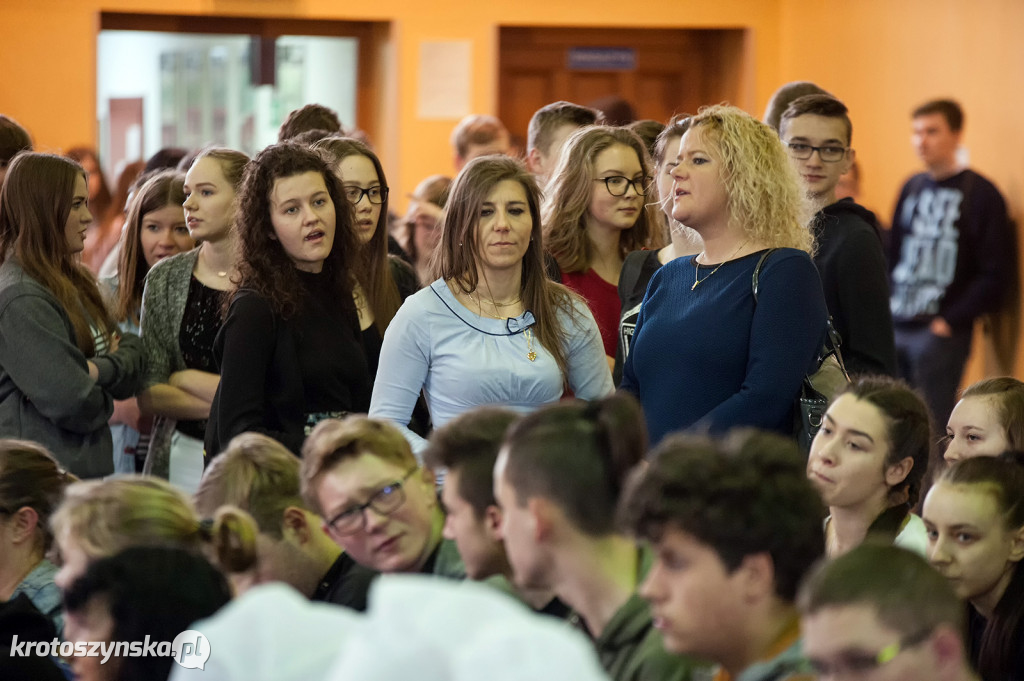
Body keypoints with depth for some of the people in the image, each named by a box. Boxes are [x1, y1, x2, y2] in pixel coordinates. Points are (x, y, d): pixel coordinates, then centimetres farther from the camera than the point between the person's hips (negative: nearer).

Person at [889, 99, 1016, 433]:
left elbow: (998, 272, -9)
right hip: (896, 329, 6)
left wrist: (952, 321, -12)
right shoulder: (912, 188, 13)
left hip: (942, 333, -6)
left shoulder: (980, 194, -6)